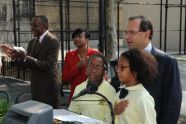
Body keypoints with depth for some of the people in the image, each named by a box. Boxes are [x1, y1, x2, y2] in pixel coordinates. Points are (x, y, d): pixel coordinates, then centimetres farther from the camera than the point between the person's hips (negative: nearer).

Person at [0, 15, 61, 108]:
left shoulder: (53, 41, -14)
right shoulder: (32, 42, 9)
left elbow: (47, 65, -21)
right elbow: (27, 64, 11)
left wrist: (25, 58, -27)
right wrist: (14, 57, -7)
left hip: (49, 88, -7)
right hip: (36, 87, 7)